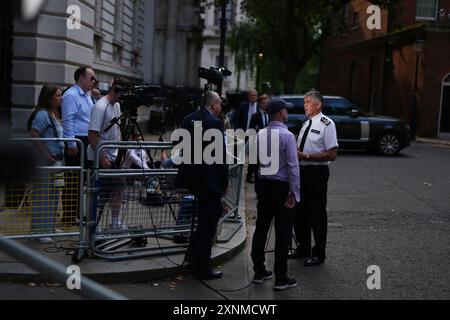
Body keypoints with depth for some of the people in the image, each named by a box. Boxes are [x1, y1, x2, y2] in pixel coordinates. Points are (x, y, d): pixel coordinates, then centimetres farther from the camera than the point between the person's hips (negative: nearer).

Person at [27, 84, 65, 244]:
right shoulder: (42, 114, -13)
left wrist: (60, 157, 14)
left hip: (57, 161, 10)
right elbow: (33, 137, -22)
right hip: (45, 163, -10)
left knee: (54, 195, 16)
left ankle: (50, 227, 27)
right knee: (43, 195, -5)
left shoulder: (54, 115, 16)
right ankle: (40, 231, 0)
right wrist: (46, 156, -21)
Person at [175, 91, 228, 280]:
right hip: (210, 179, -8)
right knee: (208, 223, 2)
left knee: (214, 212, 25)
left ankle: (194, 252, 29)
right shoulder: (215, 123, -14)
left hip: (192, 178, 8)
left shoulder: (188, 119, 8)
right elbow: (220, 156, -15)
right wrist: (224, 183, -5)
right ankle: (202, 268, 9)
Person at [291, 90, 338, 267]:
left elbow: (332, 154, -17)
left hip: (317, 172, -8)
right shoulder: (306, 124, 14)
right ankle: (303, 248, 32)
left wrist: (306, 156, -21)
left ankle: (319, 254, 15)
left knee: (317, 213, 2)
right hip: (302, 171, 8)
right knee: (299, 211, 15)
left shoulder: (327, 124, -12)